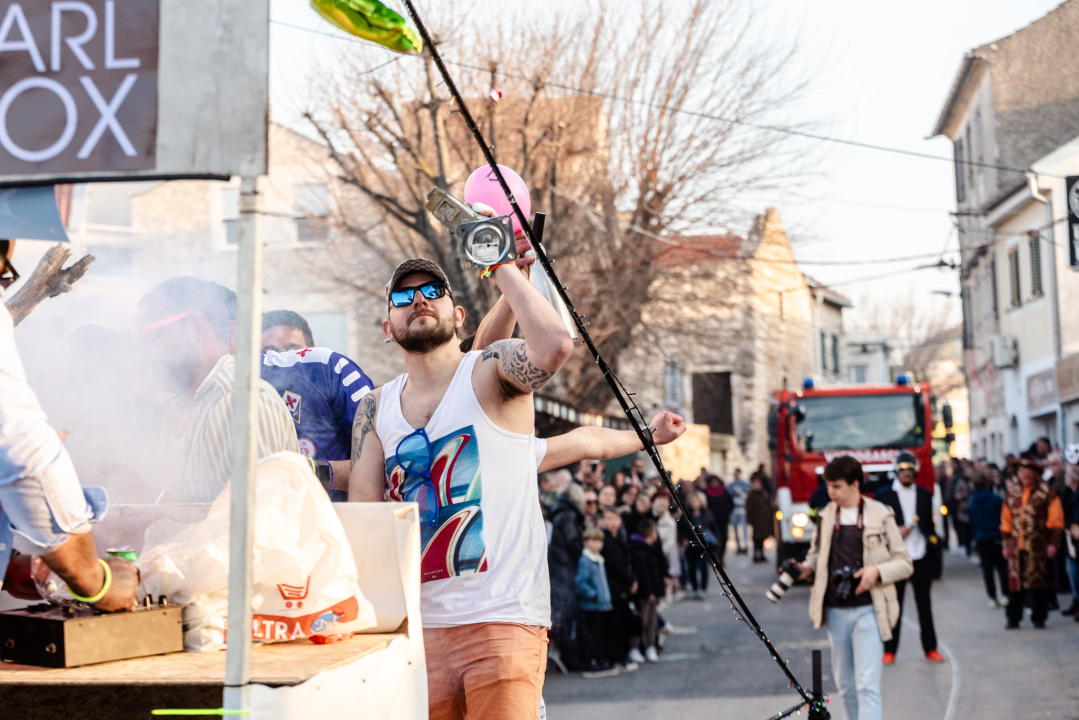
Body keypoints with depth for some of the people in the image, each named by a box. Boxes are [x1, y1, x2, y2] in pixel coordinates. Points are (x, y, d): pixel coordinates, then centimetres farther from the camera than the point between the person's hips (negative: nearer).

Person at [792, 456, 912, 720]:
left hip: (868, 610, -4)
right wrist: (806, 568, -3)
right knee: (845, 684, 11)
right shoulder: (827, 515, 9)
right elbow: (817, 554, 19)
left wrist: (877, 571, -17)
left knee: (867, 684, -11)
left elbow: (905, 564, 1)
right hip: (835, 610, 4)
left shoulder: (880, 516, -2)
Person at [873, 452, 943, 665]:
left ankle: (930, 649, 14)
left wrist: (934, 544, 2)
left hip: (921, 558, 2)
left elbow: (929, 525, 16)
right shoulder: (883, 496, 2)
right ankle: (889, 651, 6)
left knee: (925, 604, 7)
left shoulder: (925, 495, 12)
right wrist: (895, 533, -13)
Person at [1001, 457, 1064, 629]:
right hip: (1016, 547, 4)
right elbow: (1006, 521, 17)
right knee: (1015, 583, 4)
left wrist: (1053, 543, -8)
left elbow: (1056, 519, -3)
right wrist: (1007, 544, 13)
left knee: (1039, 582, 0)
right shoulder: (1012, 494, 13)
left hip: (1038, 548, -3)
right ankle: (1013, 619, 11)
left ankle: (1038, 617, 12)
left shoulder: (1047, 492, 0)